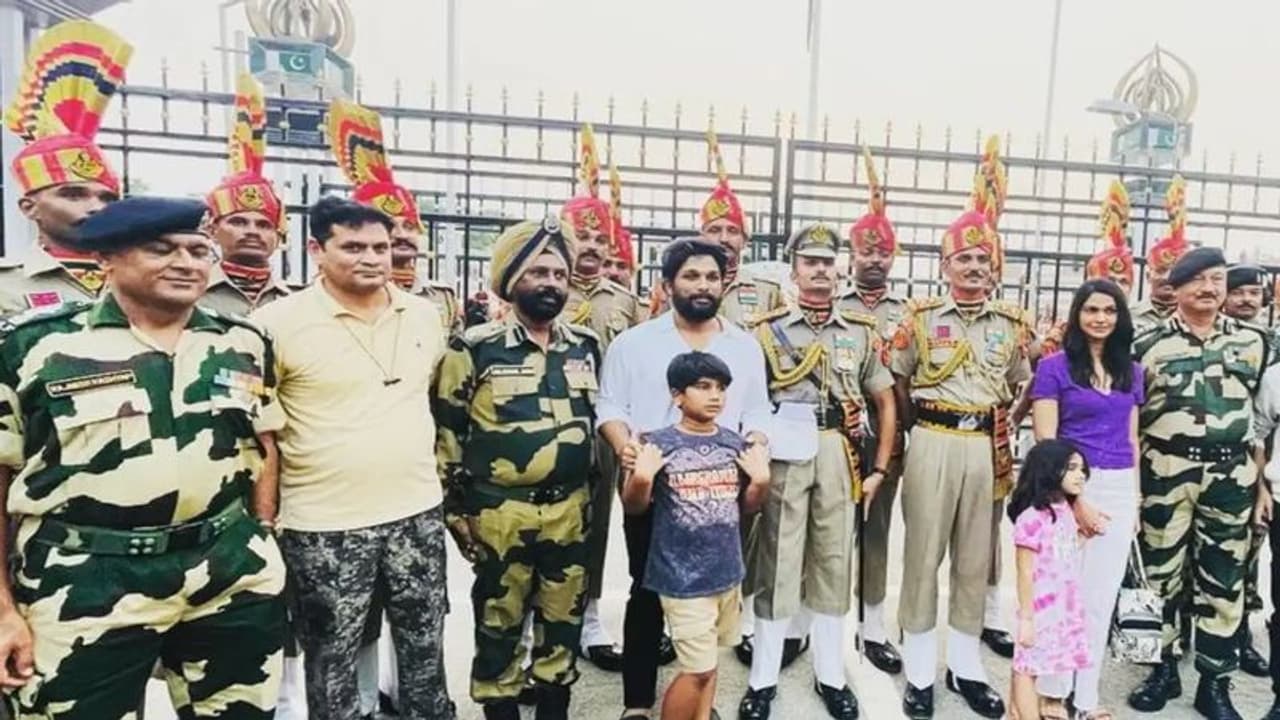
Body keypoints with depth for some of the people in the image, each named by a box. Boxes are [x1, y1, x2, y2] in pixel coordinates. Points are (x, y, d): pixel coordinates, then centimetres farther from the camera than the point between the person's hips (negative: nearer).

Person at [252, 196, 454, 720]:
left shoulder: (424, 314, 2)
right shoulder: (278, 322, -11)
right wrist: (265, 512, -5)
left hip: (418, 510, 4)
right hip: (324, 525, -3)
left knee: (425, 644, 19)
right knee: (331, 659, 14)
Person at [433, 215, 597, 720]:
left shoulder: (587, 345, 5)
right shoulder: (476, 348, -8)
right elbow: (446, 432, -4)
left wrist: (595, 493, 15)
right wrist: (455, 511, -5)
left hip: (570, 512, 4)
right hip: (500, 516, -3)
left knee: (563, 624, 17)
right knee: (498, 628, 12)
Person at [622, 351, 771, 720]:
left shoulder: (735, 444, 1)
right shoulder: (658, 444, -12)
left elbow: (748, 505, 10)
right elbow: (634, 507, -5)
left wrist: (761, 480, -8)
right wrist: (641, 476, -23)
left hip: (727, 571, 5)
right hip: (682, 577, -5)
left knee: (707, 662, 21)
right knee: (698, 668, 0)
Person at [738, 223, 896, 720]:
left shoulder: (862, 331, 10)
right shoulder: (768, 329, 4)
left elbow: (885, 402, 14)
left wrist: (879, 468, 8)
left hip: (840, 454, 2)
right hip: (784, 453, -2)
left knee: (834, 561, 10)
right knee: (777, 561, 3)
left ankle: (830, 675, 26)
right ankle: (763, 679, 17)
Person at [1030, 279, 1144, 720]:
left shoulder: (1131, 370, 11)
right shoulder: (1054, 367, -5)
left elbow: (1131, 439, 14)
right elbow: (1045, 441, -10)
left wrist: (1136, 497, 11)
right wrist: (1071, 498, -14)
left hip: (1120, 490, 5)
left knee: (1102, 598, 11)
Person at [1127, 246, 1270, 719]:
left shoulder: (1253, 341, 6)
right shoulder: (1148, 344, -1)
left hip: (1231, 473, 2)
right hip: (1166, 471, -2)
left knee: (1224, 579, 8)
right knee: (1159, 573, 7)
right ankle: (1163, 668, 23)